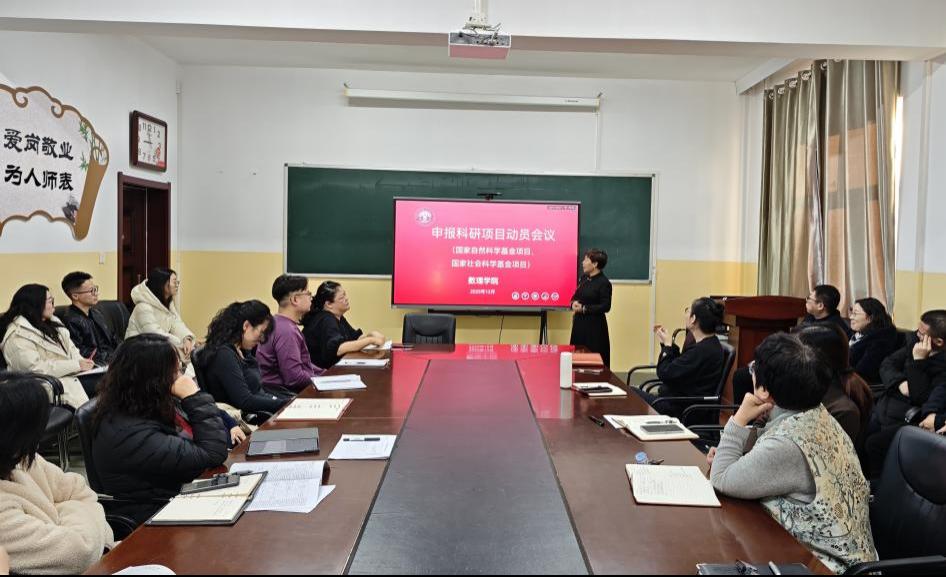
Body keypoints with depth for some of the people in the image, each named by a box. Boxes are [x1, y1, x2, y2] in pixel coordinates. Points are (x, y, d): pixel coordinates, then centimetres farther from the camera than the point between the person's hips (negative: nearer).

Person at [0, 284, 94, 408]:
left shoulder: (51, 322, 14)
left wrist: (82, 361, -10)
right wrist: (76, 365, -19)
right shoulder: (17, 335, -12)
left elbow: (70, 347, 12)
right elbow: (35, 368, -19)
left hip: (71, 374, 8)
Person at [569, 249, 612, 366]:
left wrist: (584, 309, -17)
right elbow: (576, 296, 19)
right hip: (579, 323, 7)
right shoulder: (584, 277, 10)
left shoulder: (604, 283, -12)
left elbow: (605, 307, -15)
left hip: (595, 326, -7)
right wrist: (574, 303, -4)